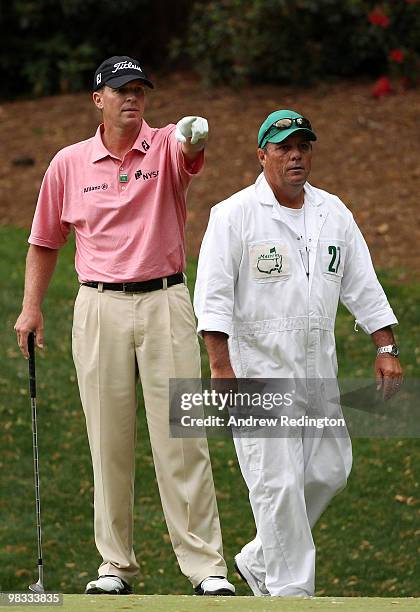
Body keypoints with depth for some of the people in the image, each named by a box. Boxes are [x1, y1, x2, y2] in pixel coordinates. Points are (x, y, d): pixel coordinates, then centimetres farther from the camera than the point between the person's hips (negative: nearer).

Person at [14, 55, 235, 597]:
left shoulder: (165, 148, 0)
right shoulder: (68, 164, 5)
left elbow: (190, 150, -27)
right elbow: (45, 241, 15)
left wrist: (193, 134, -51)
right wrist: (31, 307, 7)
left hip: (165, 303, -2)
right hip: (100, 308, 2)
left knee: (181, 439, -4)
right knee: (109, 442, 5)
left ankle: (206, 565, -2)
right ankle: (116, 565, 13)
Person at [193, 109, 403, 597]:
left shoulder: (333, 214, 10)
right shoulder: (234, 215, -7)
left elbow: (362, 286, 14)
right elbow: (213, 295, -12)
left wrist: (386, 349, 6)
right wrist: (220, 365, -19)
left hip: (317, 369, 6)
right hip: (259, 369, -6)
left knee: (329, 471, 7)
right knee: (278, 482, -8)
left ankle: (259, 561, 25)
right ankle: (290, 591, 0)